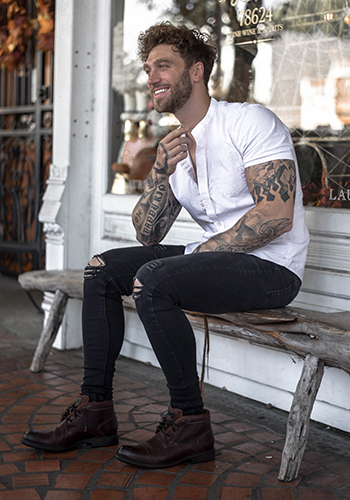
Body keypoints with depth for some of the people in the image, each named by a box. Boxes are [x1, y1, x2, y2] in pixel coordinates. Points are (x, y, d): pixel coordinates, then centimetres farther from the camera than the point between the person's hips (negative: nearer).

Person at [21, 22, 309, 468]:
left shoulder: (248, 121, -11)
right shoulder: (173, 146, 13)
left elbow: (276, 216, -22)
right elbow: (147, 235, 9)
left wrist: (198, 254, -17)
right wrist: (161, 174, -8)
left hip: (272, 267, -8)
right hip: (211, 259, 8)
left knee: (153, 279, -30)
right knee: (103, 269, 2)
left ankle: (190, 424, -16)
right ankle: (95, 411, 2)